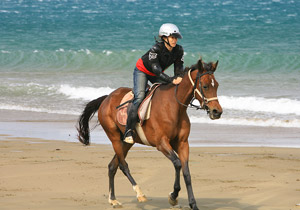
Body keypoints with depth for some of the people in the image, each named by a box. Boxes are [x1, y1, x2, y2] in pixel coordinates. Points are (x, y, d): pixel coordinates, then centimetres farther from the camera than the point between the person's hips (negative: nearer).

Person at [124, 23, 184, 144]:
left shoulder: (178, 50, -17)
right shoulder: (156, 49, -34)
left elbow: (179, 69, -14)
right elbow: (156, 70, -40)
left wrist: (179, 78, -38)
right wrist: (171, 80, -51)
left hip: (157, 75, 6)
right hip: (142, 71, -6)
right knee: (139, 97, -22)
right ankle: (128, 132, -22)